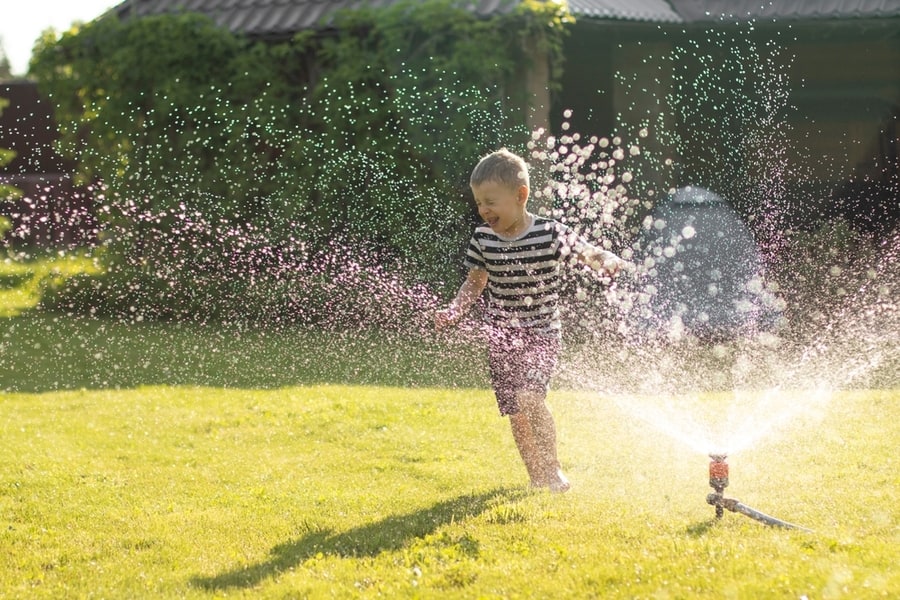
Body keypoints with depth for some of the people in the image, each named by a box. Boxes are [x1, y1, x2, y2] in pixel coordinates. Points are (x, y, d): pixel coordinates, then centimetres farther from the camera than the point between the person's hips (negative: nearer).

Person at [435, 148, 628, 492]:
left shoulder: (551, 234, -13)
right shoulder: (483, 239, -3)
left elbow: (590, 254, -8)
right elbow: (475, 282, 10)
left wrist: (610, 263, -30)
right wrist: (455, 310, -4)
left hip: (542, 333, -4)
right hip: (502, 335, 4)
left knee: (530, 397, -23)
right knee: (515, 413, 5)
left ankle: (552, 467, -6)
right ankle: (537, 477, 23)